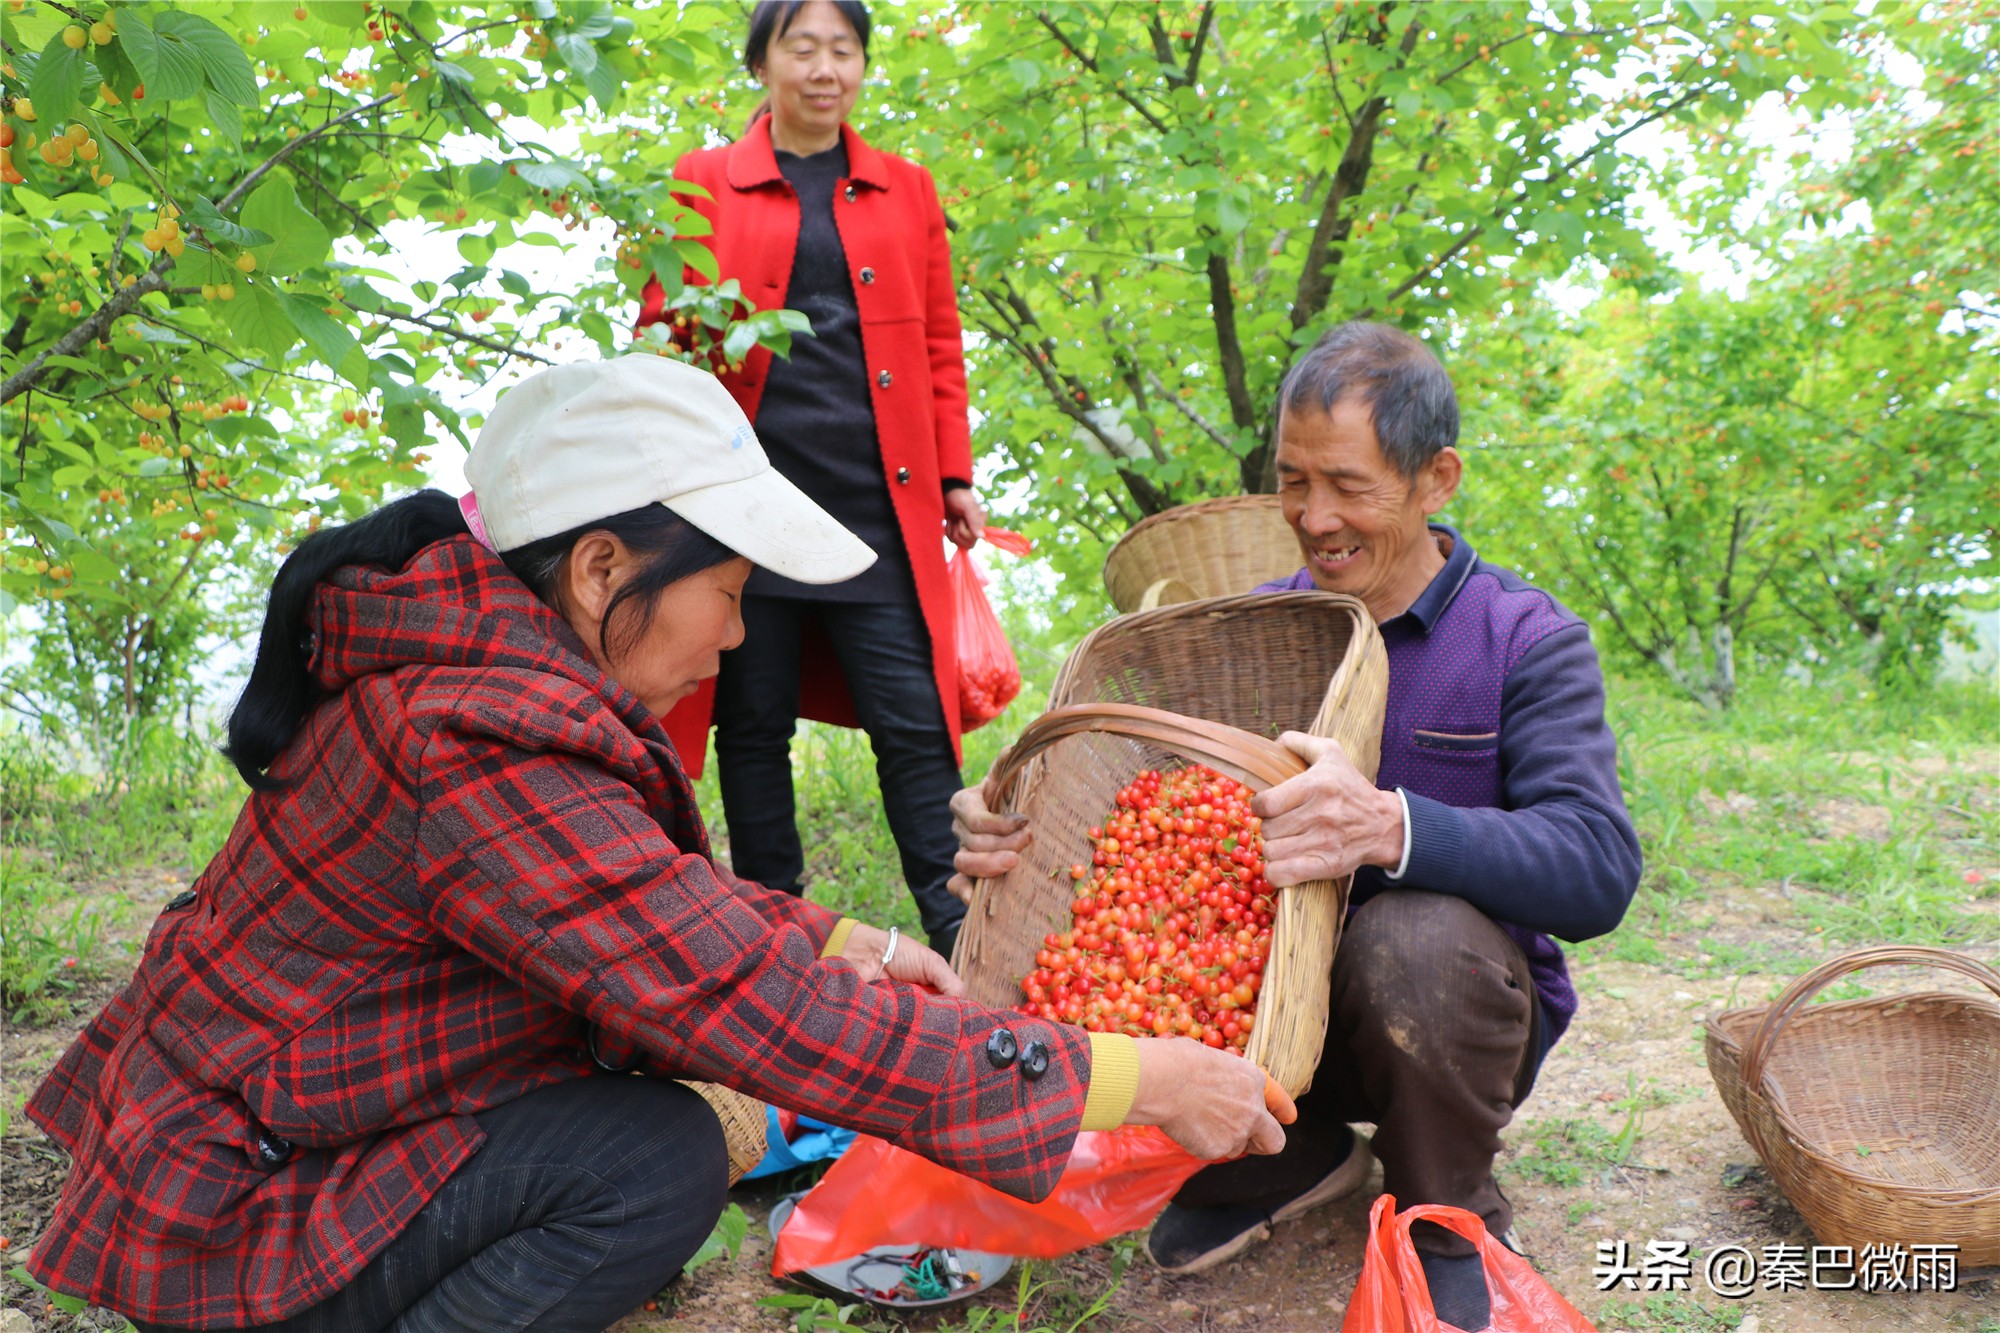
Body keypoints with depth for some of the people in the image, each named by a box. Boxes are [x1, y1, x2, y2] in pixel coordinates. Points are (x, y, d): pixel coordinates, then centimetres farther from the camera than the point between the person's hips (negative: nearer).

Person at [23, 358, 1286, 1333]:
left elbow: (657, 885, 10)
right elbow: (766, 1015, -32)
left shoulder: (482, 654, -1)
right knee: (663, 1159, -20)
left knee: (641, 1018, 7)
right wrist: (1131, 1079, -27)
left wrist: (836, 942, -4)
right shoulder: (483, 749, -32)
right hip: (228, 1222, -9)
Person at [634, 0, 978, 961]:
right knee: (753, 728, 4)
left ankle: (963, 941, 2)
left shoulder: (907, 191, 16)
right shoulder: (702, 185, 11)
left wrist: (954, 476, 8)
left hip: (881, 508, 1)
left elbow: (941, 348, 17)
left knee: (915, 724, -4)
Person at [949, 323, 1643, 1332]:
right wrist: (1014, 824, -27)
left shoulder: (1528, 641, -11)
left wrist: (1389, 827, -46)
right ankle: (1291, 1156, 9)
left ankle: (1447, 1221, -3)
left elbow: (1597, 870, -27)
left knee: (1416, 936, -37)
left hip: (1456, 1011, -3)